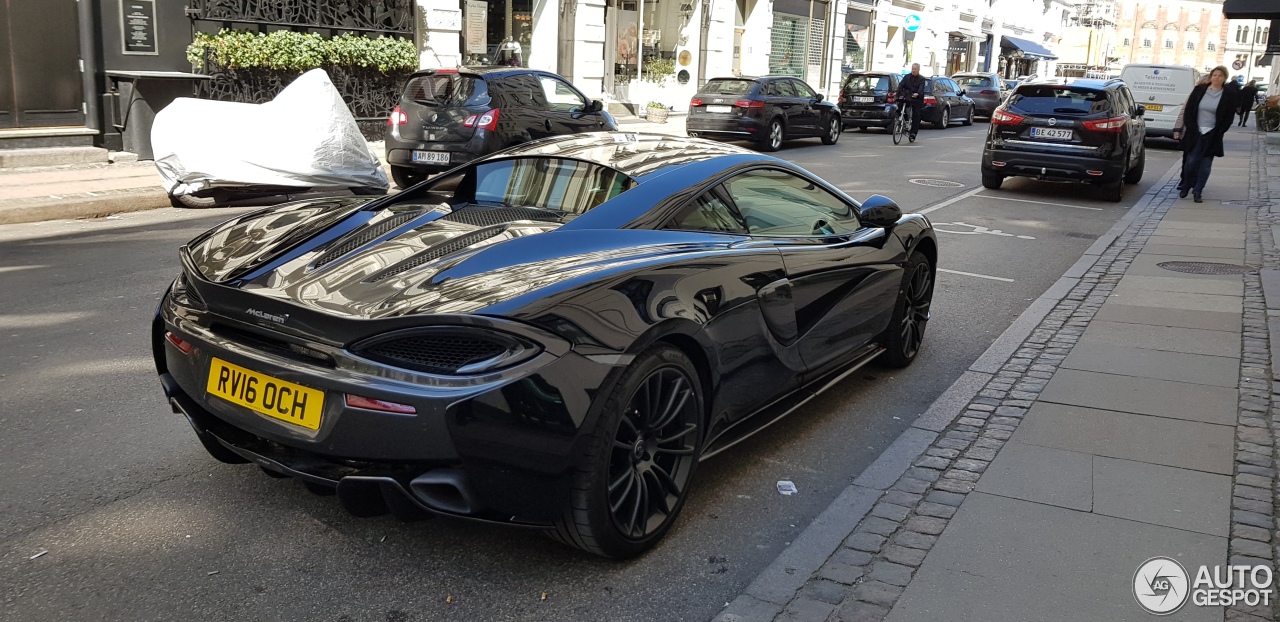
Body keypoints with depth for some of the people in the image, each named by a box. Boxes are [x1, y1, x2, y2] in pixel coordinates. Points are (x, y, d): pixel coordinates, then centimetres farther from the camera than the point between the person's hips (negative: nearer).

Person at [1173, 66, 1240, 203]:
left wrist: (1219, 131, -4)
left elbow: (1229, 116, 3)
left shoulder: (1228, 95, -2)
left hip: (1212, 136, 0)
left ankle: (1197, 191, 7)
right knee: (1191, 162, 1)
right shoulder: (1200, 90, 0)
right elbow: (1188, 110, 3)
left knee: (1206, 165, 1)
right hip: (1195, 133, 0)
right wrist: (1189, 127, -2)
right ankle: (1185, 187, 20)